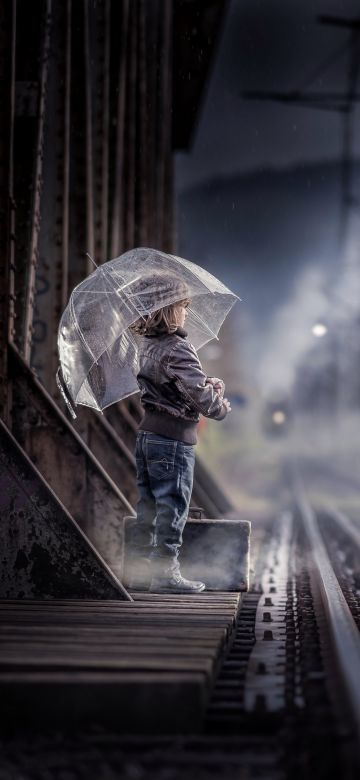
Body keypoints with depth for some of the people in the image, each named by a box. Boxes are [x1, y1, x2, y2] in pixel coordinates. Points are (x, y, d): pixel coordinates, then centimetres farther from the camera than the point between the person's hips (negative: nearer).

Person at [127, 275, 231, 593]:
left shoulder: (147, 345, 10)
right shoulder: (178, 349, -18)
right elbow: (200, 395, -23)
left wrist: (208, 382, 3)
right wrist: (222, 406, -3)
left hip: (148, 433, 9)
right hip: (173, 439, -9)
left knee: (148, 506, 14)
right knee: (173, 507, 0)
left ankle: (140, 570, 18)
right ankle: (166, 573, 4)